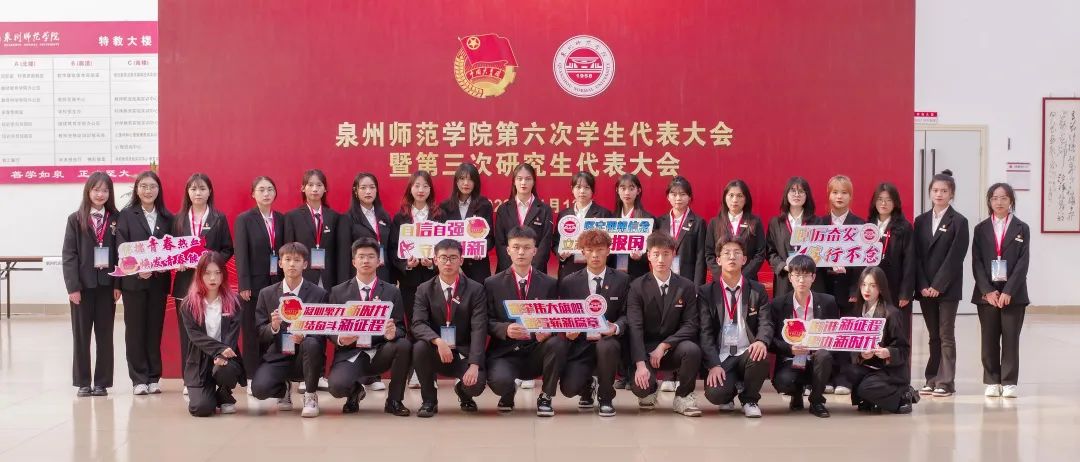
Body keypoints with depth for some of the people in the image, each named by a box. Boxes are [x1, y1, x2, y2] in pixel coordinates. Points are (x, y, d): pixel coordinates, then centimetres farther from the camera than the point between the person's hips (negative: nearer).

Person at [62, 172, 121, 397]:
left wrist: (118, 284, -5)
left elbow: (120, 253, 2)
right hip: (83, 285, -1)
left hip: (106, 285, 1)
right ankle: (82, 383, 12)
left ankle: (102, 382, 11)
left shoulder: (115, 220, 4)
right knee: (81, 335, 5)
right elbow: (69, 255, -4)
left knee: (105, 335, 5)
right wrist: (73, 286, -11)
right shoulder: (76, 219, 1)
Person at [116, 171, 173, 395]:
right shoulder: (126, 215, 2)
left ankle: (153, 377, 13)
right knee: (135, 330, 2)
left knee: (155, 329, 5)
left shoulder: (167, 218, 9)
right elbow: (121, 248, -6)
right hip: (134, 281, -2)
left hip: (159, 281, 2)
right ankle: (139, 379, 8)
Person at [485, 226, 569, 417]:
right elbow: (488, 322, 2)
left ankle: (545, 397, -8)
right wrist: (506, 329, -20)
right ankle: (508, 393, 8)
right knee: (499, 381, -34)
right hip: (505, 352, -1)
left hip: (537, 352, 2)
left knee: (558, 343, -32)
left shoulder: (549, 284, 7)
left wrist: (548, 330, -19)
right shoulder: (492, 284, 5)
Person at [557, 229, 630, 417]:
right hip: (580, 343, 0)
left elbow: (626, 314, 3)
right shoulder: (569, 283, 6)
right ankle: (588, 386, 20)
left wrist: (616, 328, -19)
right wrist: (568, 331, -14)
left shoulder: (622, 280, 5)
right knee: (569, 388, -23)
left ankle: (605, 397, -9)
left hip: (608, 340, 0)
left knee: (605, 346, -38)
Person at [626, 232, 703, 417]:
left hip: (674, 348, 1)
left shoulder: (687, 287, 1)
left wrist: (663, 346, -20)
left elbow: (691, 325, -7)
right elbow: (635, 327, -14)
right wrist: (640, 364, -27)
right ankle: (650, 390, 14)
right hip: (646, 349, -1)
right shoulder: (638, 287, -4)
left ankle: (682, 397, -6)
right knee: (640, 385, -28)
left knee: (692, 350, -32)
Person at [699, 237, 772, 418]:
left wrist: (762, 341, -26)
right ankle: (729, 394, 14)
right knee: (715, 393, -29)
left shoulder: (757, 290, 8)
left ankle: (749, 399, -2)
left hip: (747, 354, 1)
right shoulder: (706, 292, 4)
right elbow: (705, 332, -3)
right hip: (720, 356, -1)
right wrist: (714, 364, -17)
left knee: (761, 358, -34)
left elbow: (766, 323, -1)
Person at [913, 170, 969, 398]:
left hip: (948, 288, -4)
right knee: (933, 336, 10)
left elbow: (955, 257, -9)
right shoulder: (921, 221, 9)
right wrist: (922, 286, -4)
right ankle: (932, 379, 14)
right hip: (925, 289, 4)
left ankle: (945, 382, 1)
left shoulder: (959, 222, -3)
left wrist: (938, 286, -14)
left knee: (946, 335, -1)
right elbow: (916, 256, 6)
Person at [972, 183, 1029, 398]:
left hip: (1013, 293, -1)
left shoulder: (1021, 229, 4)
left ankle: (1009, 382, 5)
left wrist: (1008, 291, -13)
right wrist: (988, 291, -10)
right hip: (987, 293, 1)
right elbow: (976, 262, 1)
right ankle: (992, 382, 10)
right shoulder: (981, 229, 8)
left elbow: (1023, 262, -3)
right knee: (989, 339, 3)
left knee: (1011, 338, -1)